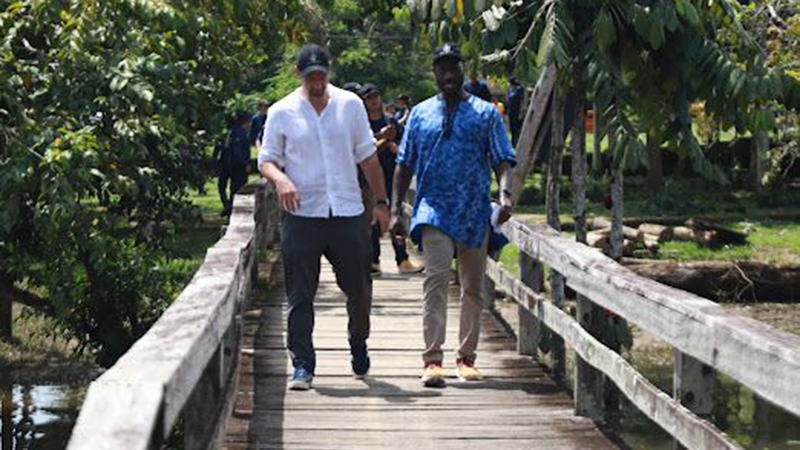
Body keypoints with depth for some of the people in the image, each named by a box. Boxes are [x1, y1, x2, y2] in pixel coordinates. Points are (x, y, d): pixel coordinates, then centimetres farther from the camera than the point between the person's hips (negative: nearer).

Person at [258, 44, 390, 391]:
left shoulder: (350, 105, 8)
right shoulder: (282, 112, 3)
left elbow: (367, 156, 14)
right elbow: (266, 160, 6)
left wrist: (381, 202, 11)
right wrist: (280, 179, -17)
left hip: (348, 213, 2)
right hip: (302, 215, -2)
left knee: (359, 289, 7)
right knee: (300, 295, -4)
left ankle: (358, 344, 33)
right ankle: (303, 365, 1)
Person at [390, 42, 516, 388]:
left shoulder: (486, 113, 6)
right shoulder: (421, 114, 10)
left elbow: (503, 161, 1)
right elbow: (405, 165, 13)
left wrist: (505, 194, -18)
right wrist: (396, 210, 6)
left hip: (475, 213, 1)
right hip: (434, 209, -1)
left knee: (473, 287, 7)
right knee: (436, 279, -16)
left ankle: (466, 357, 20)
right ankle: (432, 359, -18)